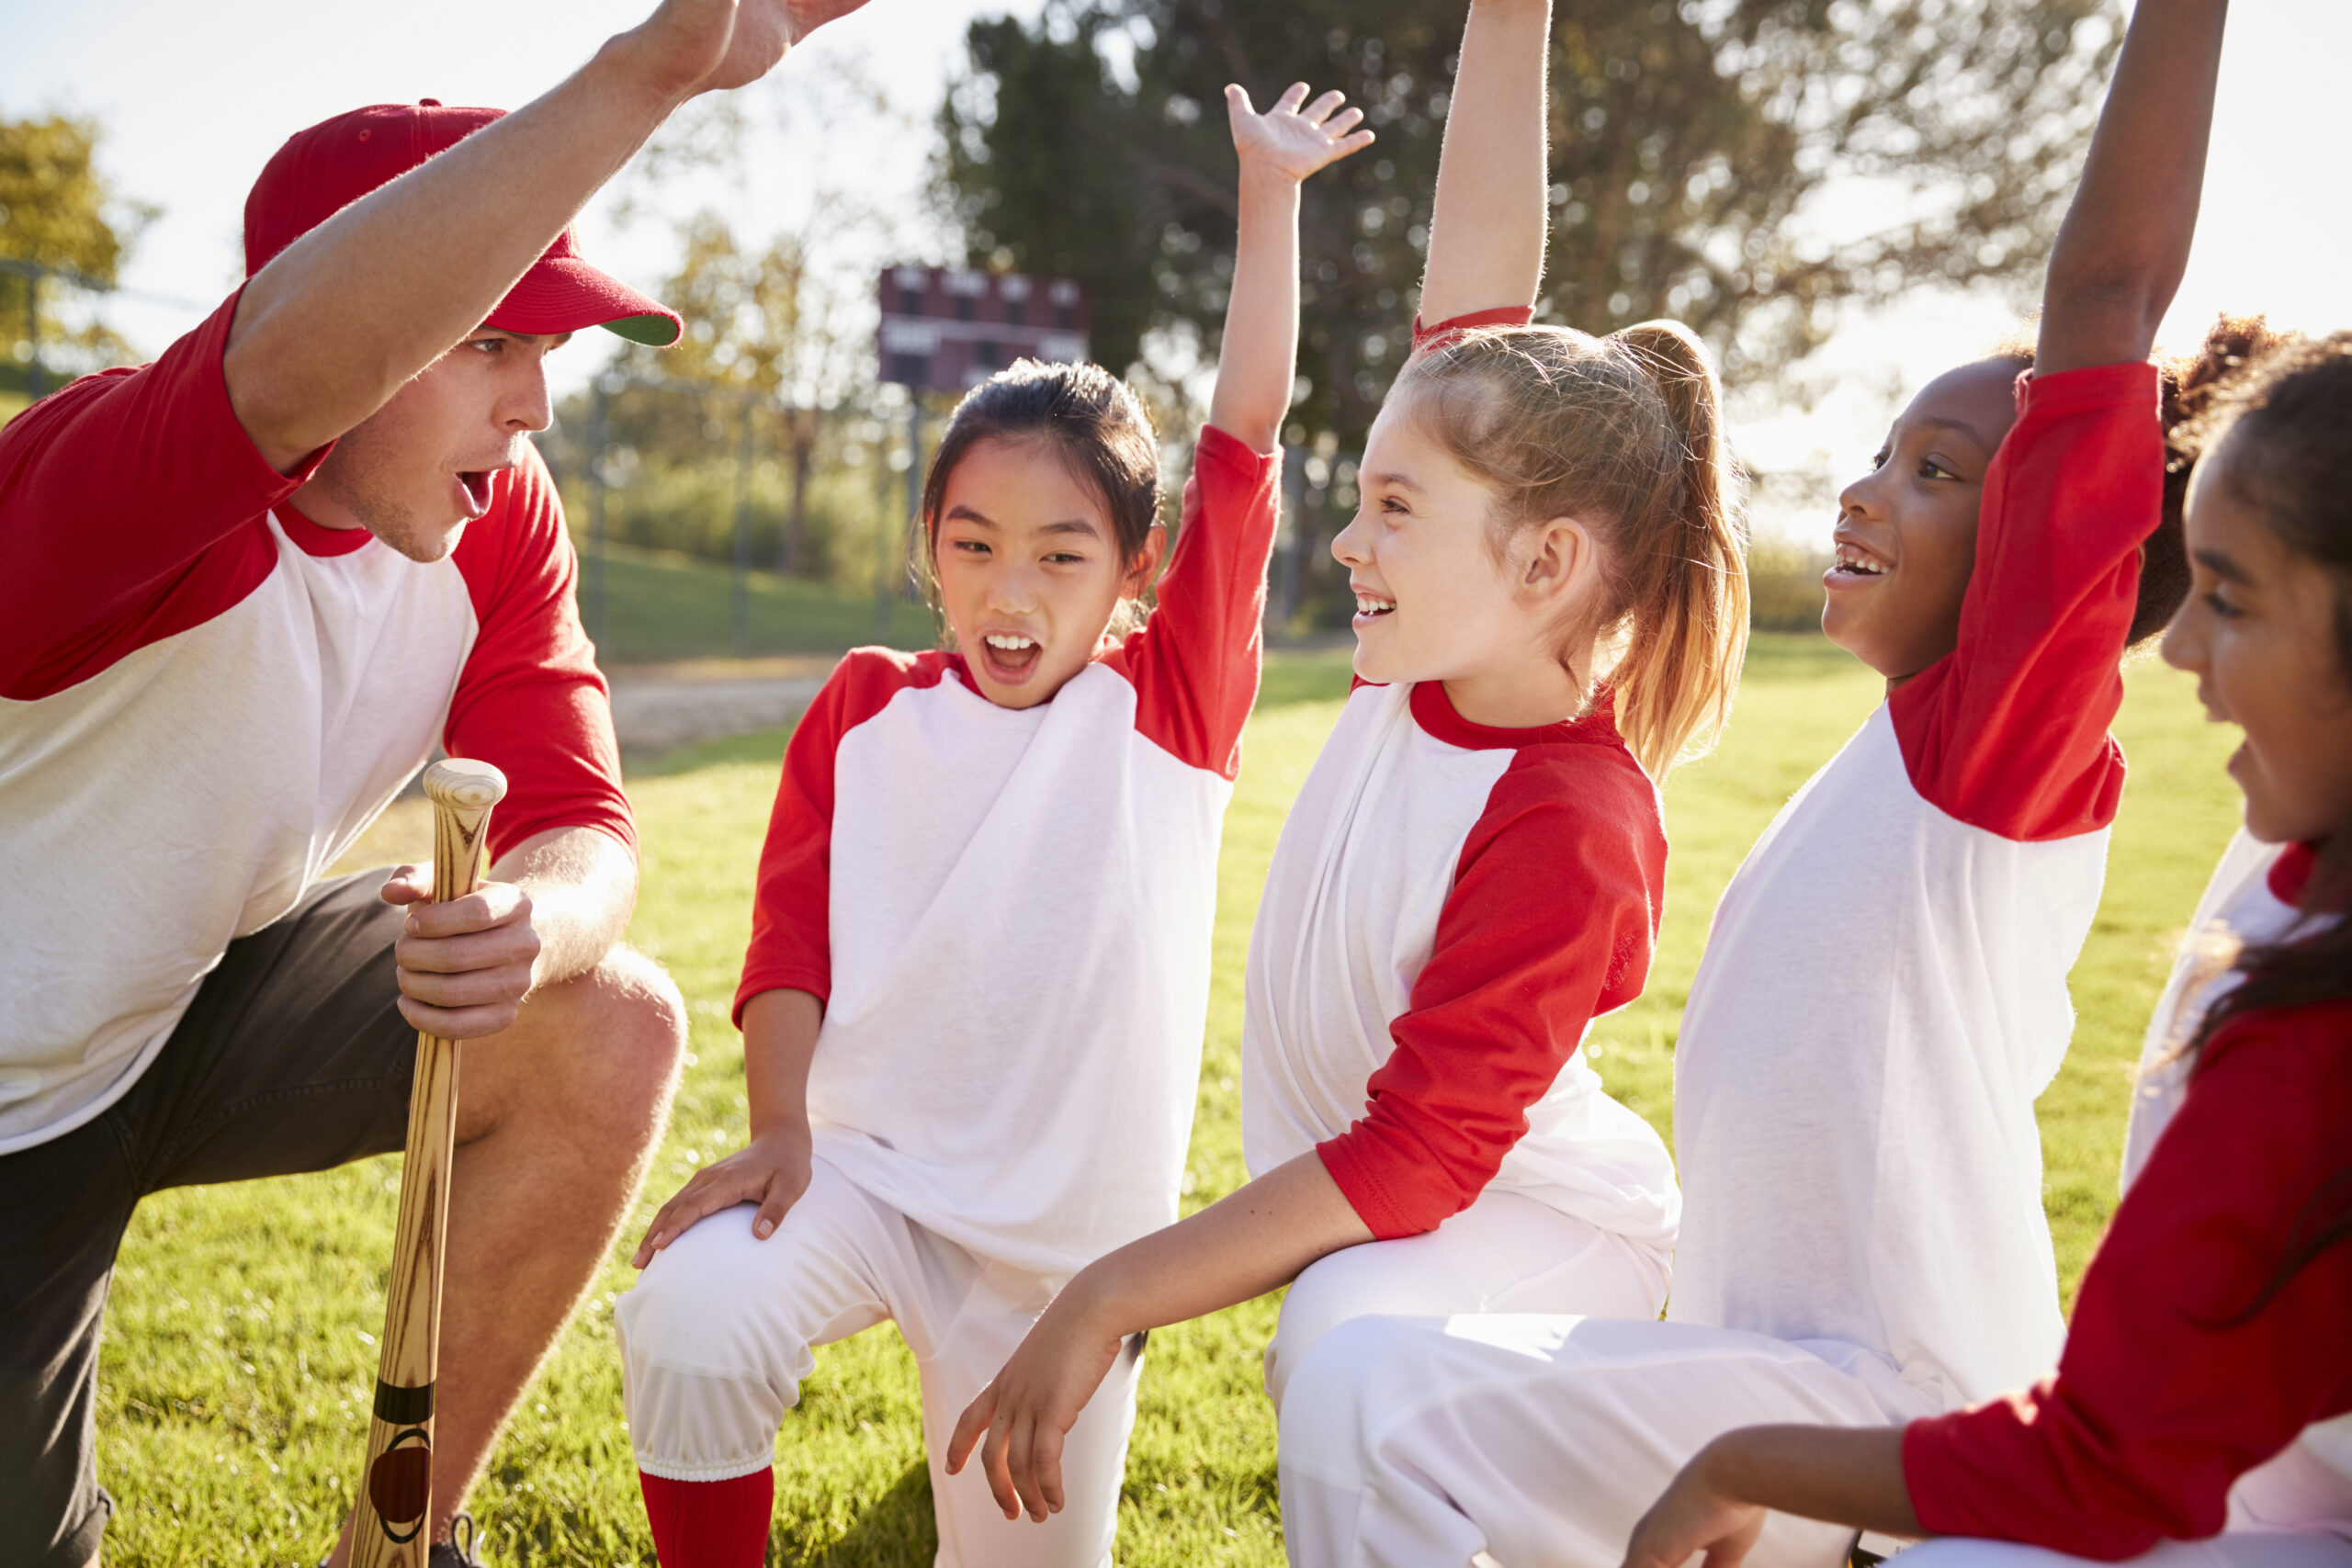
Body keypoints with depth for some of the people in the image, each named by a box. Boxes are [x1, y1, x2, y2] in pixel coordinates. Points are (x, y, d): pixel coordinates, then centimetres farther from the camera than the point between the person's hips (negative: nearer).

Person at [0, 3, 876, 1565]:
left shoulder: (501, 516, -11)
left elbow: (581, 826, -15)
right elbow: (292, 354, -56)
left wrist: (534, 924, -41)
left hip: (216, 995, 5)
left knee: (613, 1028, -18)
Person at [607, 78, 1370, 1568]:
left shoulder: (1171, 707, -3)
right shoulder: (867, 708, 3)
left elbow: (1249, 423, -5)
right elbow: (790, 929, 2)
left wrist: (1269, 189, -3)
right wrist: (780, 1127, -12)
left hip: (1075, 1225, 0)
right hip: (871, 1164, 1)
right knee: (683, 1326, -28)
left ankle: (993, 1382, 35)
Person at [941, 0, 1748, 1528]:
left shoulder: (1567, 827, -28)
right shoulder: (1431, 668, -7)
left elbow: (1416, 1155, -27)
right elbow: (1475, 295, -5)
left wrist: (1106, 1302, -26)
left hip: (1536, 1225, -8)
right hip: (1361, 1212, 8)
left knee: (1343, 1329, -33)